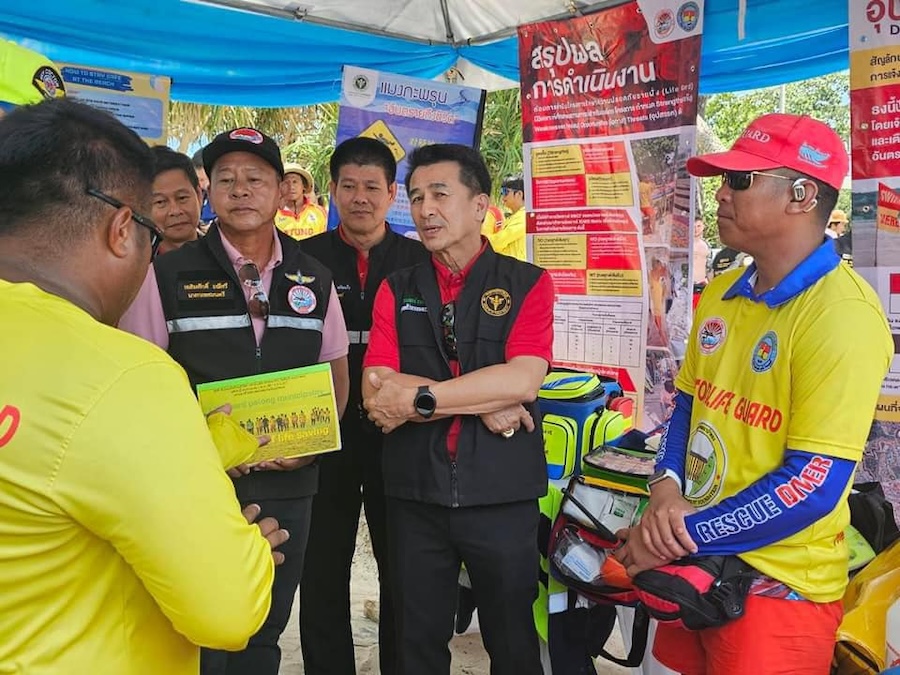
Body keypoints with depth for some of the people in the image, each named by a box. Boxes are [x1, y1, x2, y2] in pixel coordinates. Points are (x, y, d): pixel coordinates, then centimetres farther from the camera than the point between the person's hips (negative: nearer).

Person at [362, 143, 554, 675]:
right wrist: (482, 404, -15)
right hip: (416, 495, 2)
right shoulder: (396, 290, 4)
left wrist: (418, 398, -17)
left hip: (502, 494, -2)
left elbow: (522, 379, -17)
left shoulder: (527, 284, -2)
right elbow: (376, 395, -8)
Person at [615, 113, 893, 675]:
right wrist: (667, 488, -6)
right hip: (697, 564, 7)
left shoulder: (842, 314, -19)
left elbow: (813, 485, -22)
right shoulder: (721, 293, 6)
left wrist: (683, 535, -17)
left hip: (778, 585, -7)